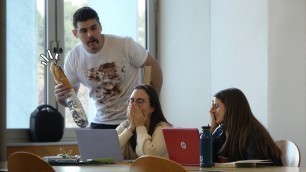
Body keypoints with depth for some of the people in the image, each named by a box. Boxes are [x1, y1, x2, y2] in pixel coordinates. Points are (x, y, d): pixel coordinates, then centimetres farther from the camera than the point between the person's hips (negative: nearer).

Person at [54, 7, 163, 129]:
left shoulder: (125, 45, -16)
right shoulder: (72, 59, -7)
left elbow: (153, 66, -3)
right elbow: (69, 97, 4)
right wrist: (60, 97, -21)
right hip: (101, 123, 3)